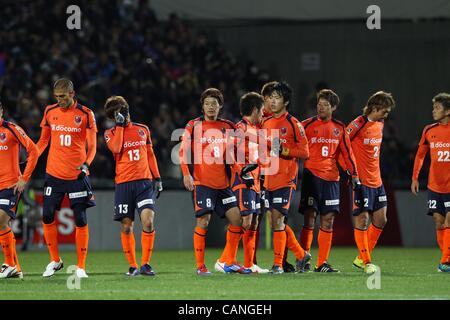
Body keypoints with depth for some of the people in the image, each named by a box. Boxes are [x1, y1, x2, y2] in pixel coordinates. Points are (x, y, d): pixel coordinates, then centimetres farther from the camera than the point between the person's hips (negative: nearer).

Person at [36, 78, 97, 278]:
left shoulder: (85, 114, -4)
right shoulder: (50, 112, 6)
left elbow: (92, 145, -4)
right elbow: (43, 140, 16)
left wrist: (86, 164, -21)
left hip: (77, 175, -3)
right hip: (53, 174, 3)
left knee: (81, 220, -4)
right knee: (48, 217, 0)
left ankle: (81, 266, 5)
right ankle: (55, 261, 17)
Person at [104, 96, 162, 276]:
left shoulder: (143, 130, 14)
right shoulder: (110, 133, 7)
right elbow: (116, 148, -15)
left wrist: (157, 178, 13)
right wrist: (120, 125, -10)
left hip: (145, 182, 1)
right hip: (124, 184, -1)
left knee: (148, 221, -14)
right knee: (126, 226, -1)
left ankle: (145, 264, -8)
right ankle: (132, 266, 10)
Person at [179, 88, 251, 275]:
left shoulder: (227, 127, 12)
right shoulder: (193, 126, -1)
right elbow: (183, 152, -6)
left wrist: (241, 171, 5)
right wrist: (186, 175, -17)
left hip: (222, 183, 5)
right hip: (202, 182, -5)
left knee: (236, 217, 2)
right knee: (203, 221, -11)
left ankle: (230, 263, 13)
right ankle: (200, 266, -3)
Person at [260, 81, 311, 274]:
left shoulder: (293, 124, -6)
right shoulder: (266, 123, 13)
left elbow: (304, 152, -8)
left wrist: (283, 151, -19)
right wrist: (262, 156, 6)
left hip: (285, 180, -7)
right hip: (269, 180, 7)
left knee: (277, 220, -11)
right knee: (277, 222, 9)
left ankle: (278, 264, -5)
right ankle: (301, 255, 24)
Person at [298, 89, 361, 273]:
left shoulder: (339, 128, 11)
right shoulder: (307, 125, 1)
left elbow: (347, 153, 14)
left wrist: (354, 175, 7)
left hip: (331, 178, 4)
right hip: (311, 176, -4)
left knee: (328, 221, 2)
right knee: (309, 219, -9)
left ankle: (322, 263, 6)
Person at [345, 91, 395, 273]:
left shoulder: (380, 124, 11)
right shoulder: (358, 124, -14)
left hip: (376, 181, 8)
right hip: (361, 181, -8)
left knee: (380, 220, 8)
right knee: (362, 221, -5)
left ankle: (361, 258, 19)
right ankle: (366, 262, 1)